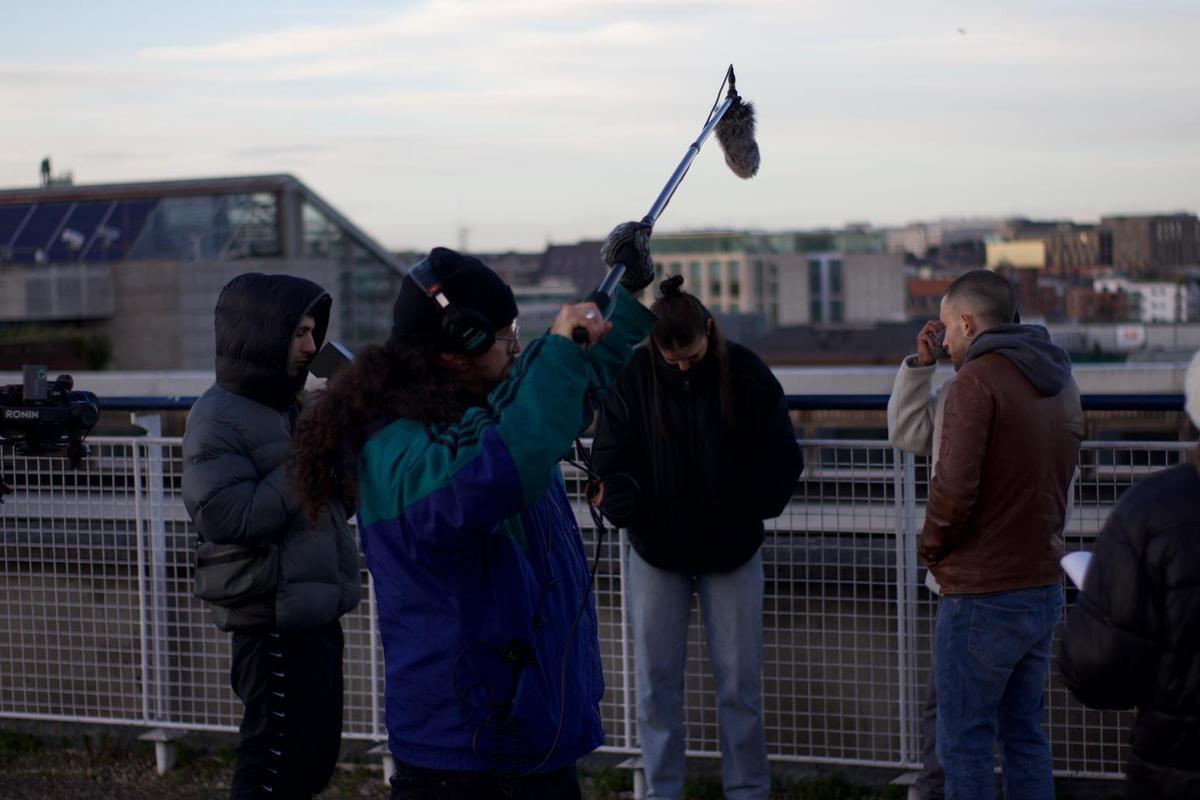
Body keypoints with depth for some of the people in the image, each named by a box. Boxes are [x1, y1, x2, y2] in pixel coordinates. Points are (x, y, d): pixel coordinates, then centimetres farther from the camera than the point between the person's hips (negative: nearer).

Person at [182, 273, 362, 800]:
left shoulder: (286, 405, 14)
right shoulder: (218, 417, -12)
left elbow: (332, 504, 19)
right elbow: (225, 518, -24)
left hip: (315, 614, 9)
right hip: (274, 622, -9)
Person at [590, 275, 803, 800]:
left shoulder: (747, 374, -9)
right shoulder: (632, 377, -8)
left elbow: (782, 459, -3)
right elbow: (610, 459, -4)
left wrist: (751, 506, -16)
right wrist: (626, 503, -22)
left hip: (732, 548, 0)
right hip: (656, 550, 1)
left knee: (739, 679, 5)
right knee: (657, 678, 6)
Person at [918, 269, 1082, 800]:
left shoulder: (977, 381, -14)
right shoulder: (1060, 383, 13)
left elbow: (954, 487, -21)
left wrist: (932, 547, -4)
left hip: (981, 595, -8)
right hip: (1045, 589, 8)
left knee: (964, 745, 0)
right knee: (1024, 734, 16)